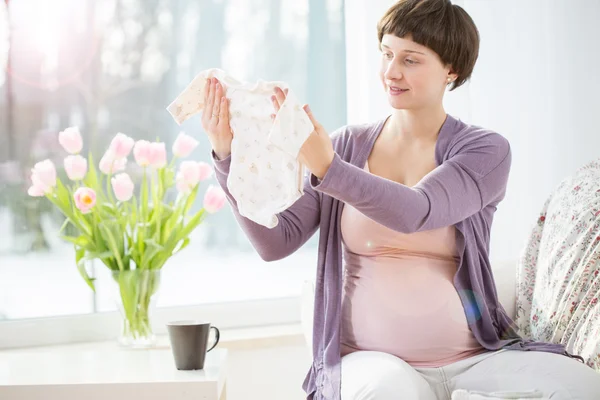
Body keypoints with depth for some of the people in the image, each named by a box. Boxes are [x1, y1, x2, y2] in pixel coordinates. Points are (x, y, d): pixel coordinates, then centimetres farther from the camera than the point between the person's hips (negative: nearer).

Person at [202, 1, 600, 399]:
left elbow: (415, 212, -21)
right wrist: (229, 156, -13)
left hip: (472, 360, 1)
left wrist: (328, 169, -35)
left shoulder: (486, 150, 0)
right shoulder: (347, 144, 7)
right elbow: (276, 242, -1)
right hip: (370, 359, -1)